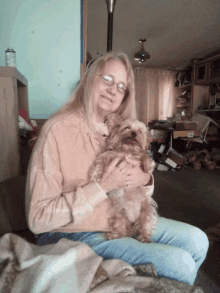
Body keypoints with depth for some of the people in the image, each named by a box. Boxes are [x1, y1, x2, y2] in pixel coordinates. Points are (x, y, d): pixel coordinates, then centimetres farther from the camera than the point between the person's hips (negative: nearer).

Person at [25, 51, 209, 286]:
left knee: (197, 241, 2)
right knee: (179, 264, -15)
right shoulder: (58, 130, -18)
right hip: (77, 235, -6)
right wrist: (103, 187, -24)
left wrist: (144, 180, -12)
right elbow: (38, 219, -20)